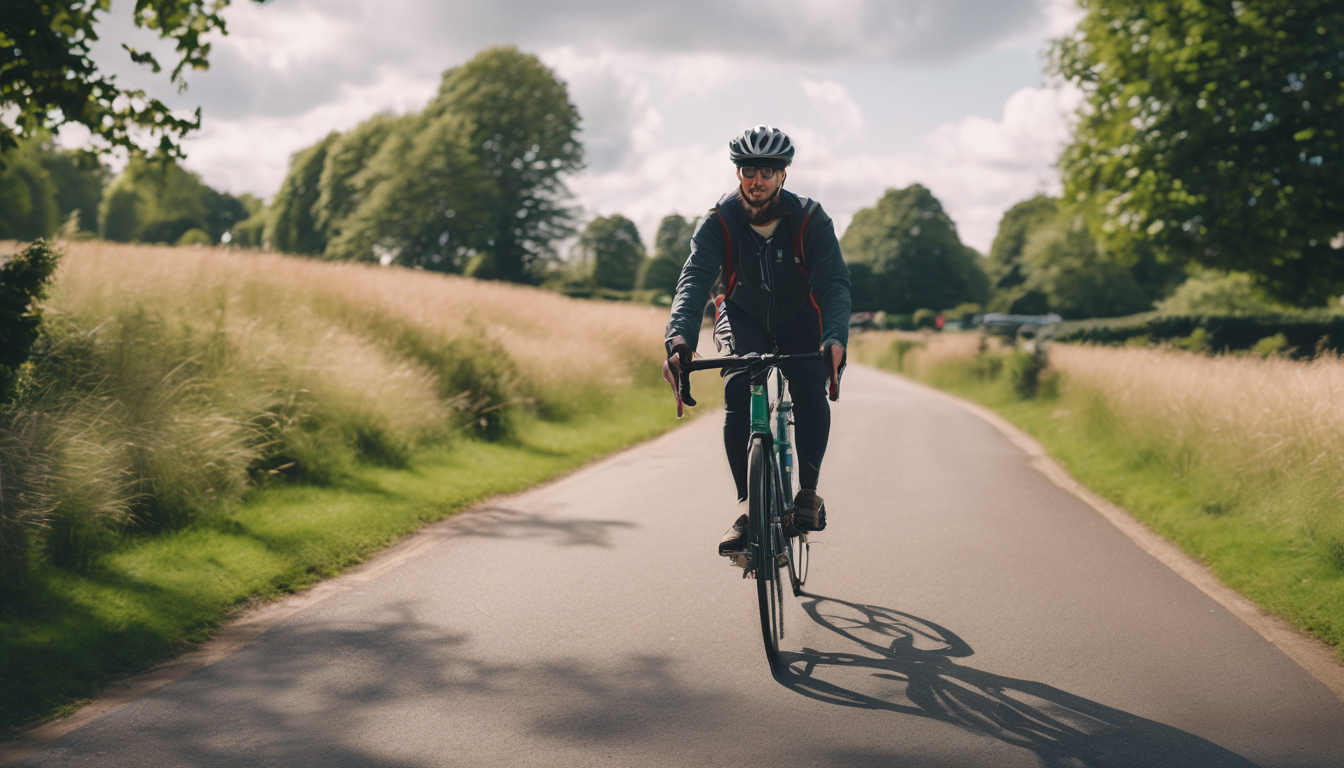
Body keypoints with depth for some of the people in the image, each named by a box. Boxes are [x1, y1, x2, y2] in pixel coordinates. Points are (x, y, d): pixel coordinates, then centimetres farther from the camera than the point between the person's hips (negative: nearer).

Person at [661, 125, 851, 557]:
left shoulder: (810, 221, -22)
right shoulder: (719, 223, -19)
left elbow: (834, 283, -32)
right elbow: (694, 281, -32)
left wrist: (835, 339, -53)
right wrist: (680, 338, -52)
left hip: (801, 322, 0)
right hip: (743, 320, 0)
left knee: (811, 391, -27)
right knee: (738, 391, -26)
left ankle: (808, 491, -7)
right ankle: (747, 505, -19)